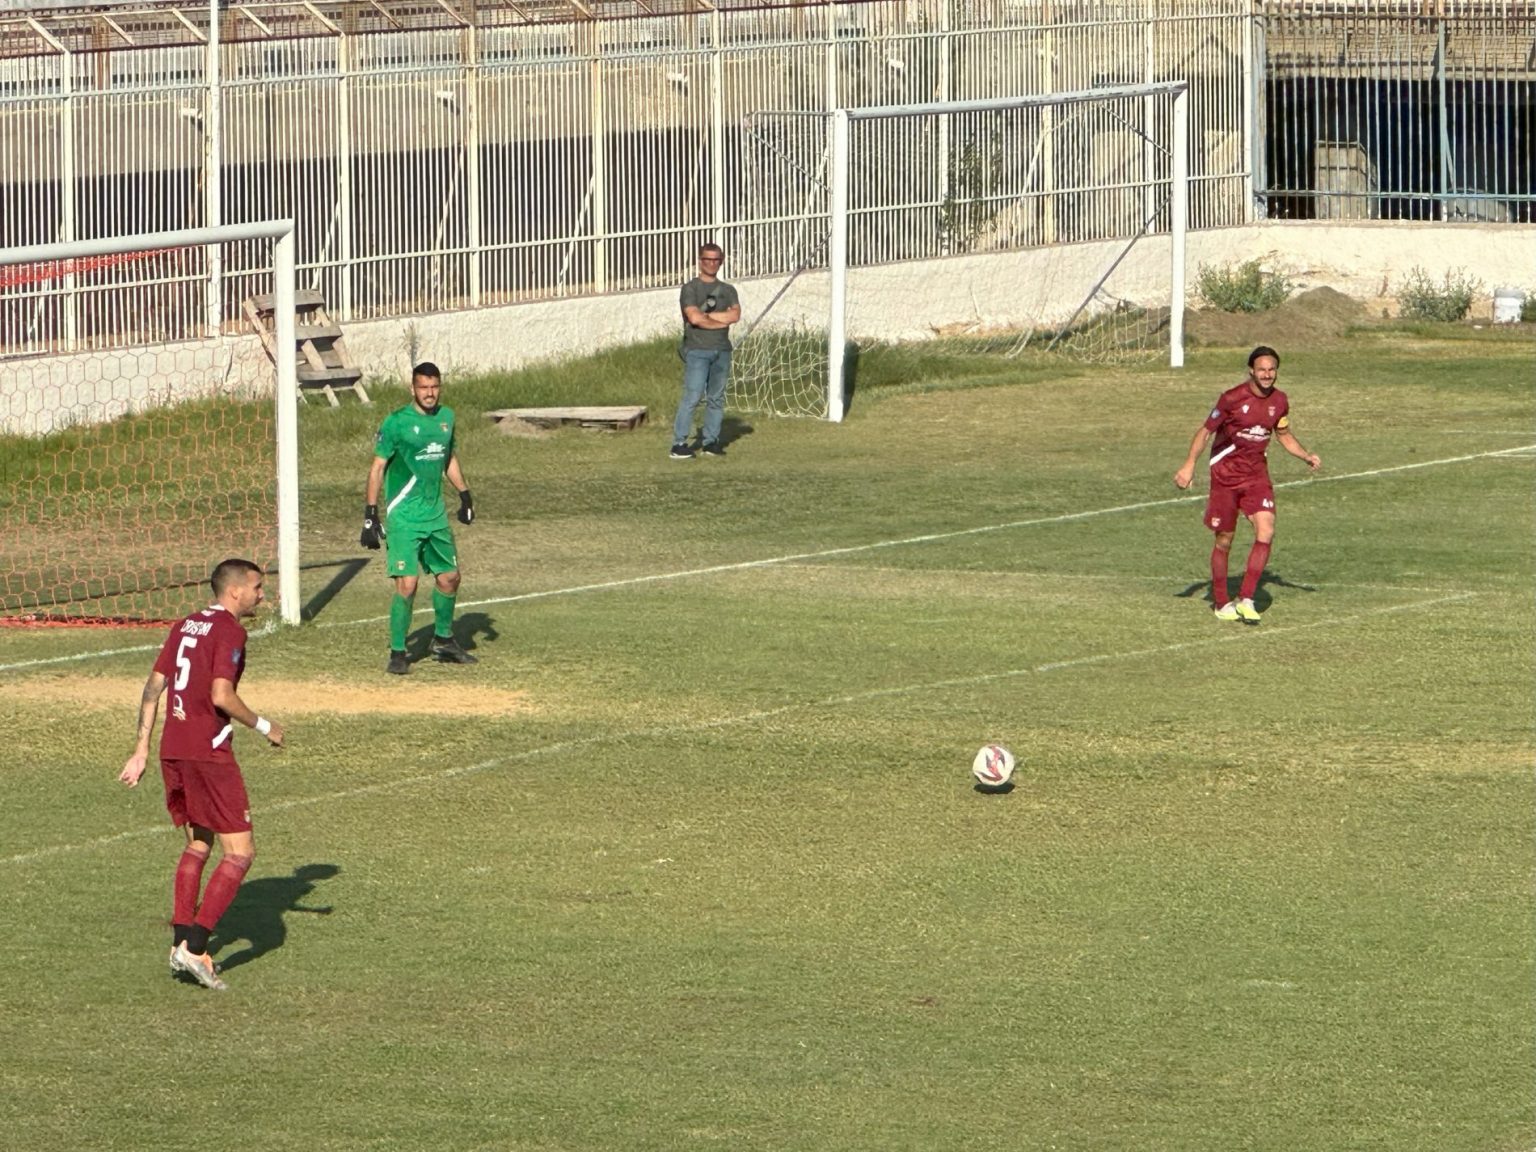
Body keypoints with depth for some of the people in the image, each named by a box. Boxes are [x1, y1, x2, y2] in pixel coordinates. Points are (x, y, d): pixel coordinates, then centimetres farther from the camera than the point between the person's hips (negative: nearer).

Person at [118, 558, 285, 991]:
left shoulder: (186, 627, 15)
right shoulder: (229, 631, -9)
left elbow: (153, 687, 14)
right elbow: (221, 696, -19)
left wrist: (142, 750, 17)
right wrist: (264, 726, -5)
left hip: (172, 750, 8)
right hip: (208, 751, -8)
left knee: (198, 845, 22)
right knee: (239, 853, -3)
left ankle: (182, 941, 18)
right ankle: (194, 948, -12)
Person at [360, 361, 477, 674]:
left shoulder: (446, 417, 7)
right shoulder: (396, 422, -11)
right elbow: (378, 467, -10)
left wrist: (465, 495, 20)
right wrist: (371, 515, -15)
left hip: (435, 515, 7)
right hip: (403, 516, -7)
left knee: (449, 577, 14)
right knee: (407, 584, -13)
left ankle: (443, 640, 33)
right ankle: (398, 652, -4)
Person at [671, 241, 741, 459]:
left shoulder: (727, 290, 15)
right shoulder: (690, 289, 2)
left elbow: (735, 315, -2)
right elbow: (694, 317, -13)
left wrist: (706, 315, -8)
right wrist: (722, 321, -4)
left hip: (722, 350, 5)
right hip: (697, 350, -5)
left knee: (716, 398, 5)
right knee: (692, 397, -12)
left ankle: (710, 441, 10)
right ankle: (679, 443, -12)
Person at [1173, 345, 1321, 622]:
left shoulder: (1279, 401, 1)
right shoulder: (1232, 399, -15)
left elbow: (1284, 435, 19)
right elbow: (1206, 430, -8)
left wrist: (1307, 456, 4)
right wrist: (1189, 465, -17)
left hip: (1257, 474, 4)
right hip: (1225, 473, -4)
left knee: (1266, 533, -14)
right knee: (1224, 541, 4)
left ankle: (1245, 599, -7)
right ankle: (1222, 604, 20)